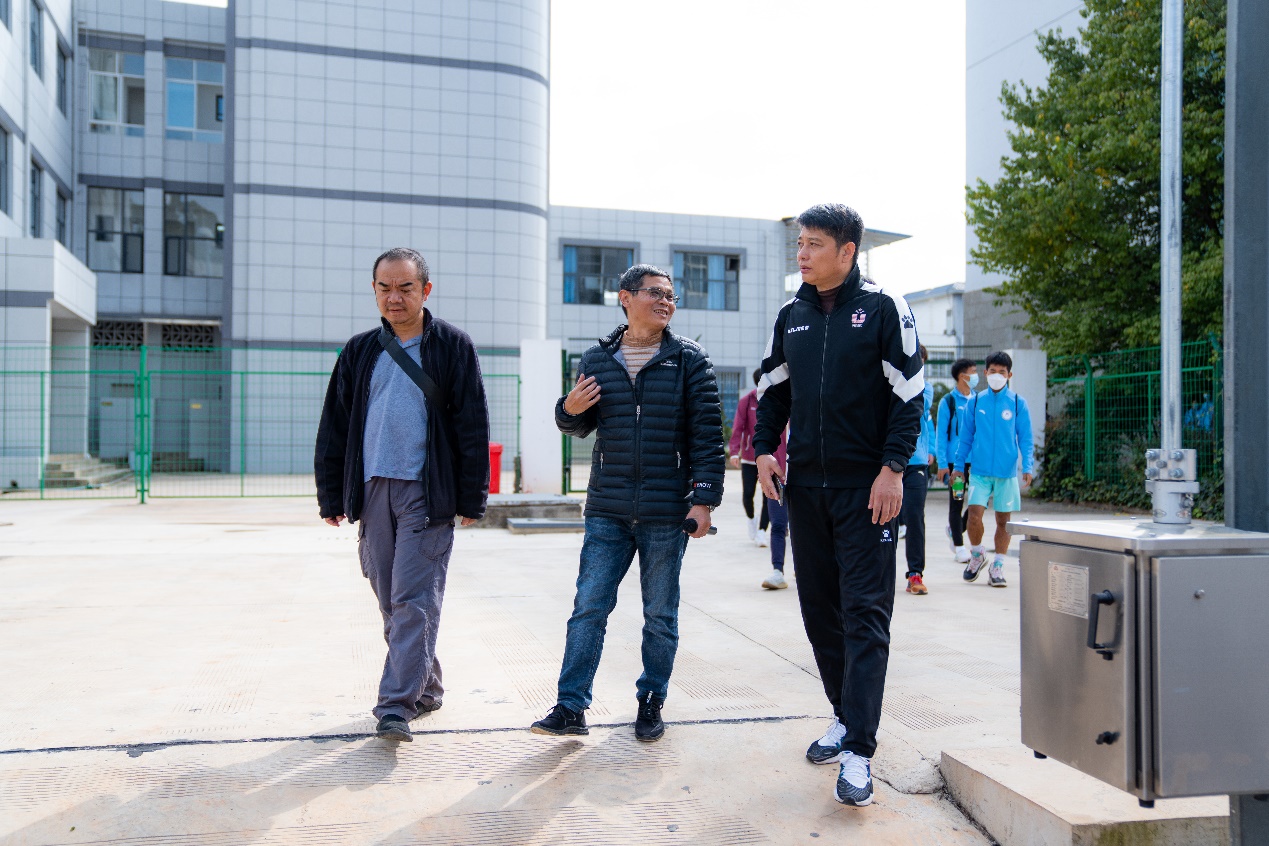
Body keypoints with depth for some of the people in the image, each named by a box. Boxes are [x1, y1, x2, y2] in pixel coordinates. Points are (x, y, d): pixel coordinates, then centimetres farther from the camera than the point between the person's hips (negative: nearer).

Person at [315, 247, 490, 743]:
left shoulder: (452, 346, 1)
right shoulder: (360, 352, 12)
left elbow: (473, 426, -1)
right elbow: (334, 428, 14)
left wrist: (472, 499, -5)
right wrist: (331, 497, 10)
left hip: (428, 492, -4)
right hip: (373, 491, 5)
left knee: (414, 601, -7)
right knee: (391, 602, 11)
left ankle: (396, 706, -4)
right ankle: (426, 688, 26)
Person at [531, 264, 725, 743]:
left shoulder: (688, 359, 0)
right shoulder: (597, 360, 7)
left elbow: (707, 433, -4)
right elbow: (582, 427, 17)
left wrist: (704, 498, -10)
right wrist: (570, 411, -6)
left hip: (667, 513, -2)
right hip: (607, 510, 2)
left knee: (660, 614, 9)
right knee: (589, 607, 1)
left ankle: (651, 702, 25)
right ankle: (571, 707, 8)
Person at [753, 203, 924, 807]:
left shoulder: (883, 308, -3)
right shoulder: (791, 315, 11)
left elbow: (909, 392, -6)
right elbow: (772, 390, 18)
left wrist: (893, 468, -12)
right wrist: (764, 448, 3)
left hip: (866, 487, -5)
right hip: (804, 485, 5)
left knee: (865, 613, -5)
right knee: (819, 607, 11)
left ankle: (858, 752, -3)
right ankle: (845, 715, 28)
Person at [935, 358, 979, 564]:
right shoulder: (948, 401, -3)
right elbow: (941, 434, -5)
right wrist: (942, 463, -11)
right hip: (956, 460, -4)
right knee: (956, 503, 3)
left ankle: (955, 529, 26)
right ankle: (959, 546, 12)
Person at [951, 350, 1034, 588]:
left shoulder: (1018, 403, 2)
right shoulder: (974, 402, 5)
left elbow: (1025, 439, 4)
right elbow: (966, 436, 11)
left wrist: (1028, 467, -7)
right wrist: (958, 466, 10)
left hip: (1007, 471, 0)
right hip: (980, 470, 0)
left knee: (1003, 520, 5)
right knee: (974, 515, -10)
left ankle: (997, 567, 17)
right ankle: (977, 554, 17)